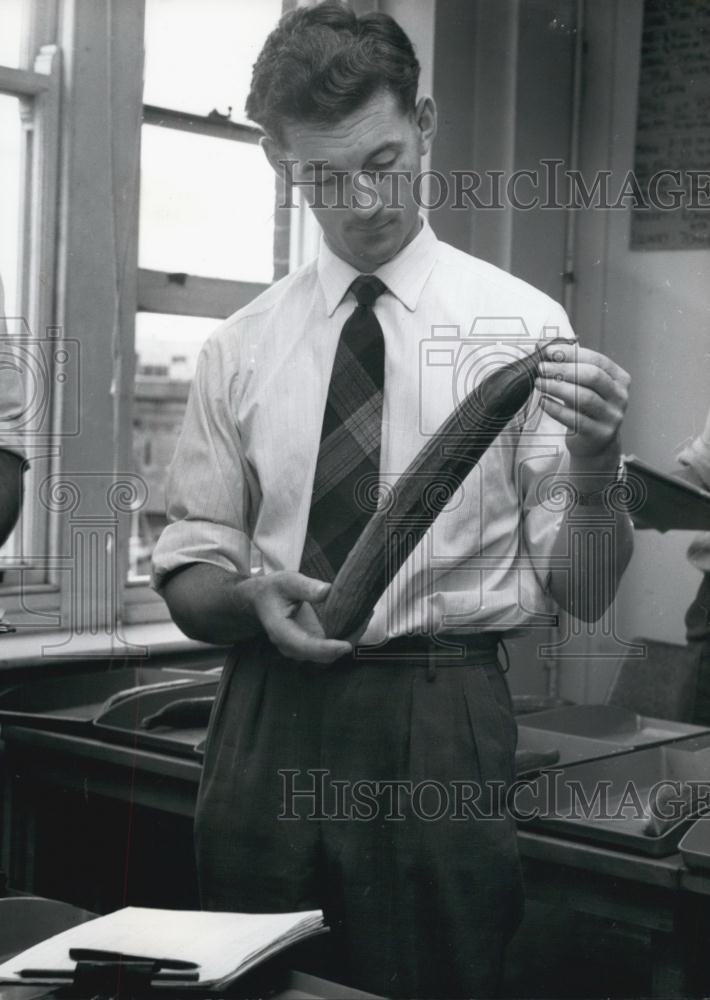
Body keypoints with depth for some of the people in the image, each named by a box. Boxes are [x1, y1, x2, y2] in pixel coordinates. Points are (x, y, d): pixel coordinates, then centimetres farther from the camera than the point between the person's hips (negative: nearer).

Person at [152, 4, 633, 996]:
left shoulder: (521, 322, -1)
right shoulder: (241, 347, 5)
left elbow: (580, 592, -2)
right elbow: (185, 578, 10)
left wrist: (594, 468, -22)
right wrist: (249, 595, -13)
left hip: (438, 730, -2)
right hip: (265, 720, 3)